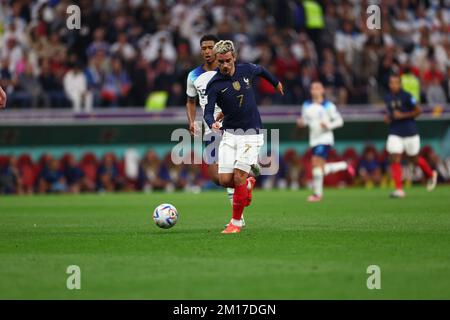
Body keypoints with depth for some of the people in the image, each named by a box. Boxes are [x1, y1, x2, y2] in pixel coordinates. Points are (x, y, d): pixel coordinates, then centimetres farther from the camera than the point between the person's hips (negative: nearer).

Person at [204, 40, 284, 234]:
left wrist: (276, 83, 39)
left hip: (251, 133, -1)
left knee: (238, 177, -13)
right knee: (225, 180, -6)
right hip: (229, 134, 1)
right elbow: (208, 111, -18)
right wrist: (212, 123, -40)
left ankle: (236, 222, 0)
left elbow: (261, 70, 22)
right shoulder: (214, 84, -9)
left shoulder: (246, 70, -2)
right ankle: (248, 185, 29)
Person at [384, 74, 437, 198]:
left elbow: (418, 110, -10)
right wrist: (387, 117, 1)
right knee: (395, 159, -11)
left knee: (414, 159, 12)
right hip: (395, 134, 4)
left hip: (410, 133, -4)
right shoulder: (388, 98, 5)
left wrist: (402, 115, -18)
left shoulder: (406, 96, -12)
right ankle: (399, 189, -11)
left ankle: (431, 175, 41)